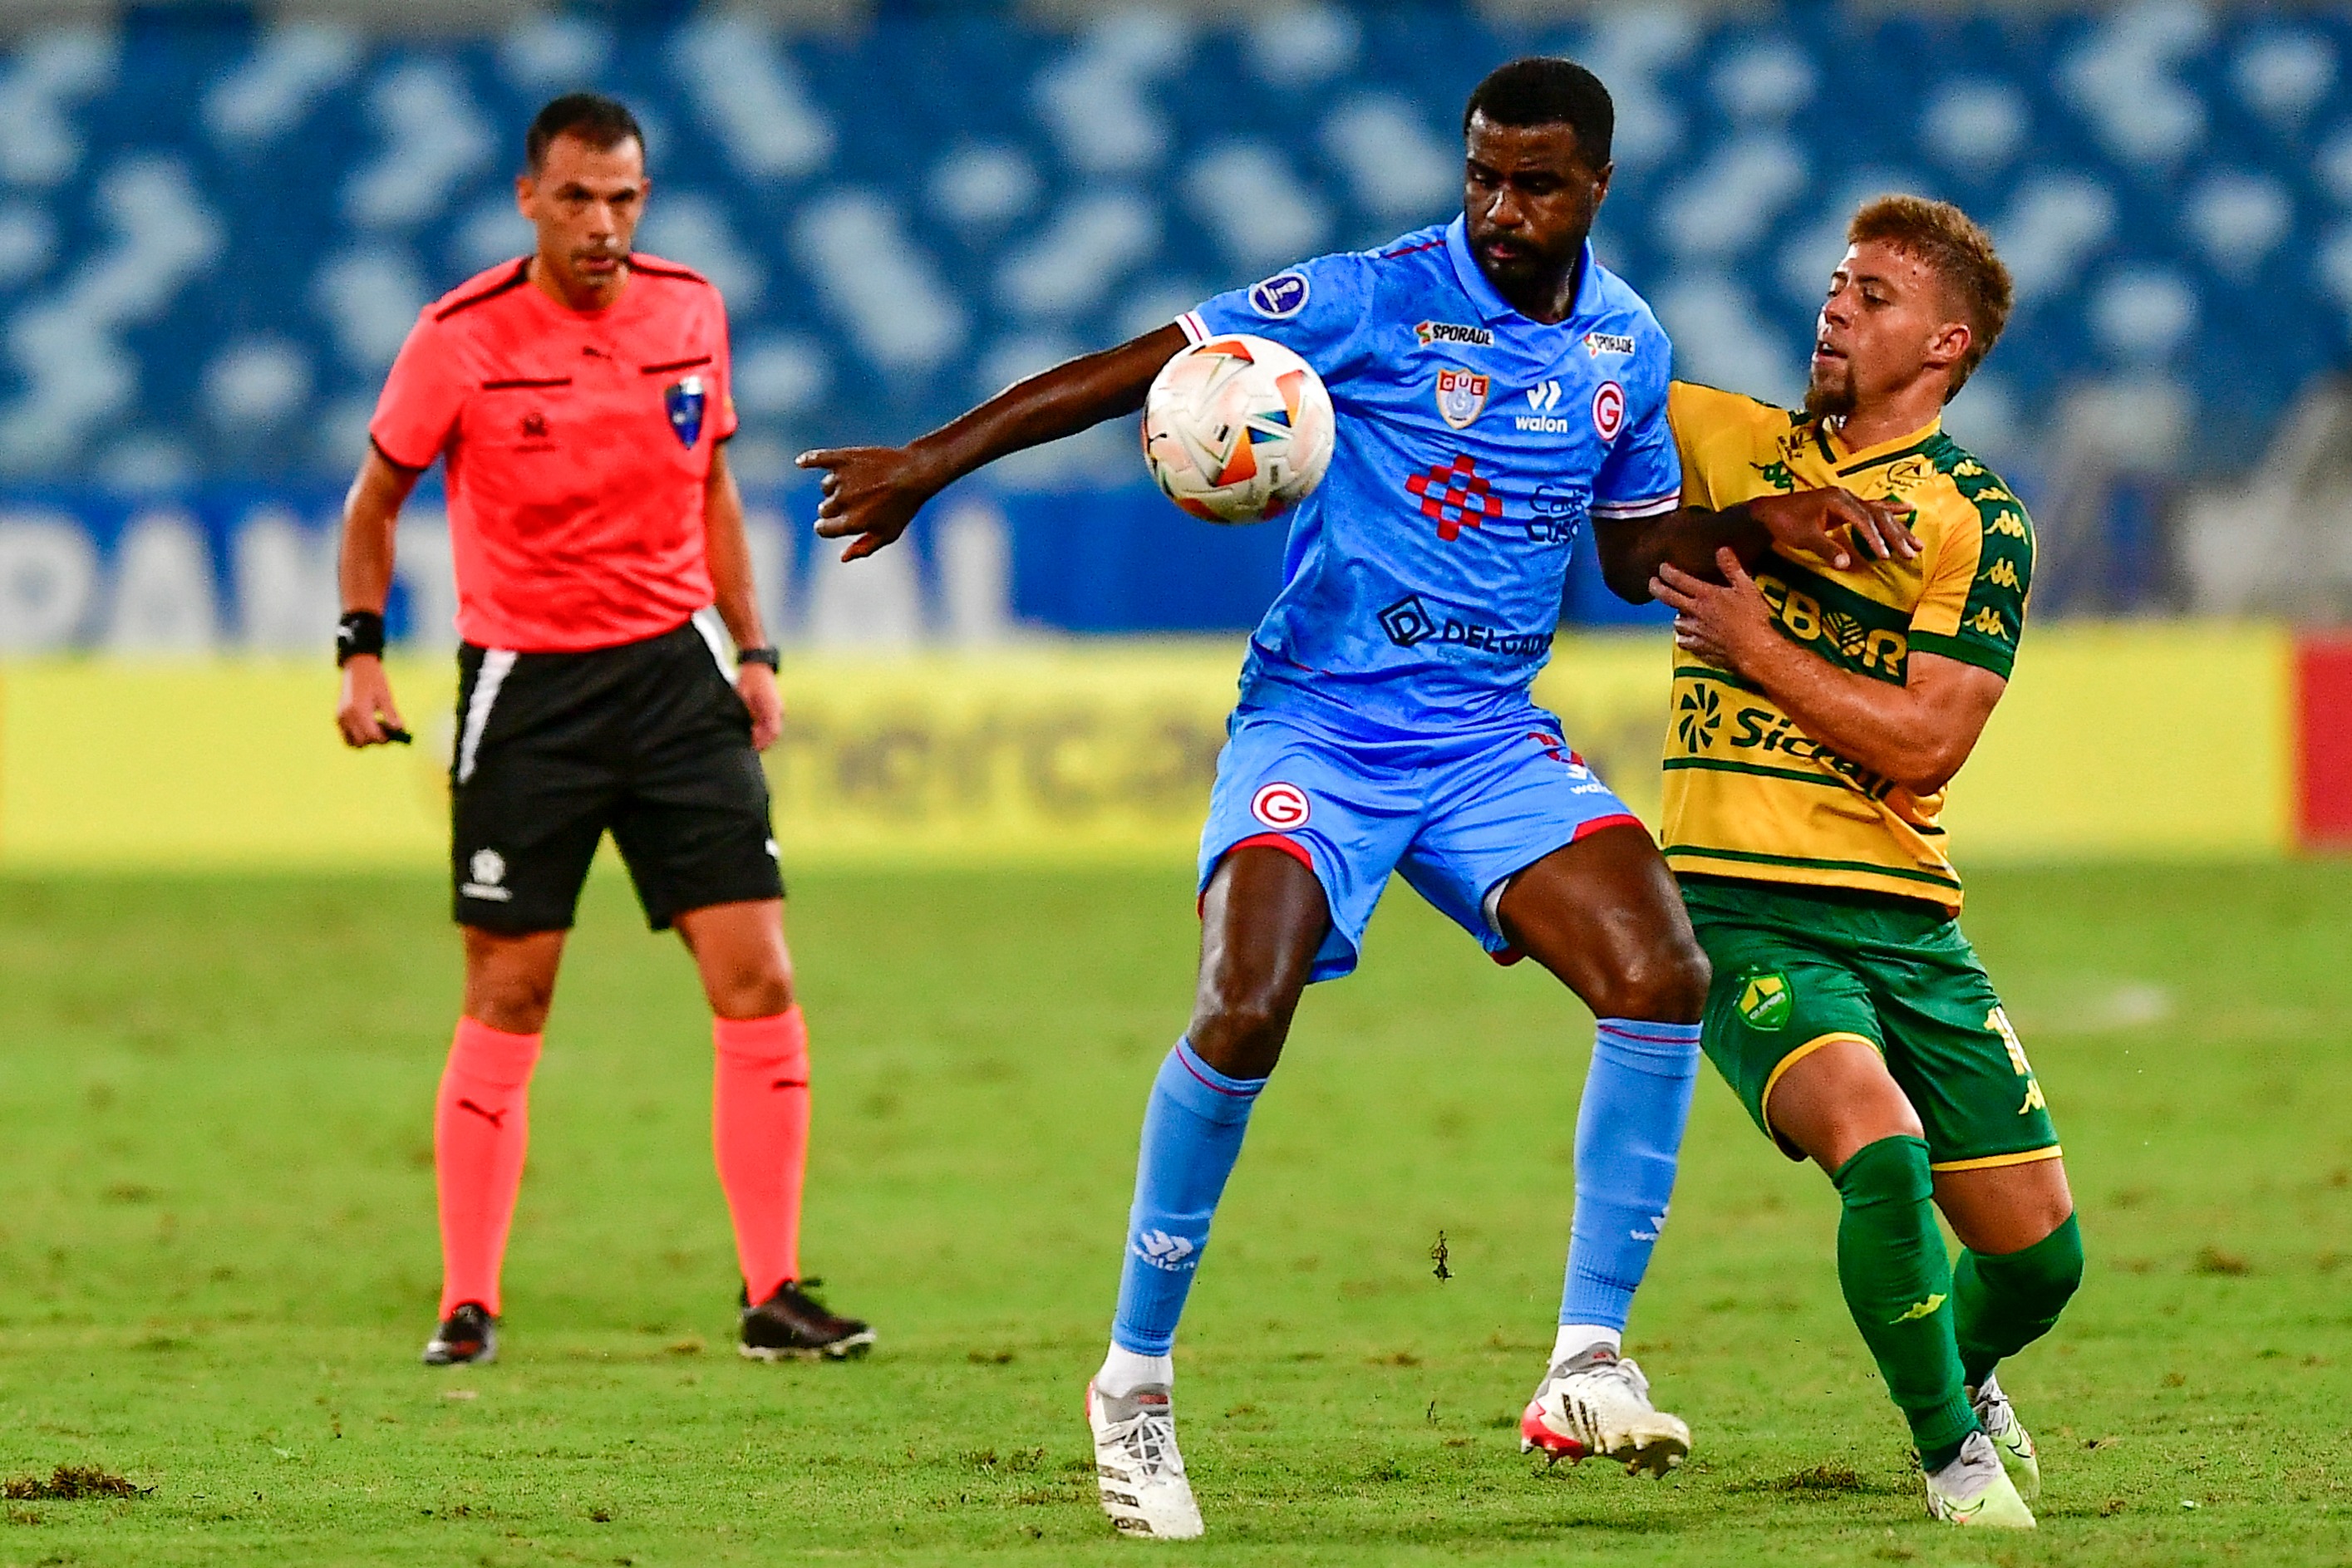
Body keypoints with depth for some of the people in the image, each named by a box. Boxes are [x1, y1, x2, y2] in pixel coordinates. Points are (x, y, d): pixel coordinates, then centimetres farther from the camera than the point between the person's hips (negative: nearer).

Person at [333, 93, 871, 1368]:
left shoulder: (689, 310, 3)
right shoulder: (461, 339, -8)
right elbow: (375, 499, 5)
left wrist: (752, 651, 11)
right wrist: (362, 652, -5)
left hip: (673, 673, 3)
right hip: (525, 686, -3)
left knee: (757, 984, -5)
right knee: (505, 1002, -1)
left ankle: (773, 1297, 0)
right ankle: (466, 1306, 8)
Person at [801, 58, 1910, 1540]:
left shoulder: (1628, 347, 7)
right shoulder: (1377, 302, -9)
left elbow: (1639, 547, 22)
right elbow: (1140, 367, -7)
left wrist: (1757, 529, 2)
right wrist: (933, 463, -13)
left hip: (1493, 737, 4)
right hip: (1316, 727, -4)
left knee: (1664, 977, -19)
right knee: (1247, 1007, -25)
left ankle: (1587, 1366, -12)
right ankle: (1135, 1381, -7)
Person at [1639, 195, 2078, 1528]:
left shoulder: (1982, 521, 1)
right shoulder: (1731, 444, 7)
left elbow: (1924, 742, -8)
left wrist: (1759, 646, -10)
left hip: (1906, 914, 2)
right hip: (1745, 906, -1)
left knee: (2038, 1255, 4)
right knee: (1879, 1143, -29)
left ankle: (1961, 1376, 40)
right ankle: (1953, 1459, -11)